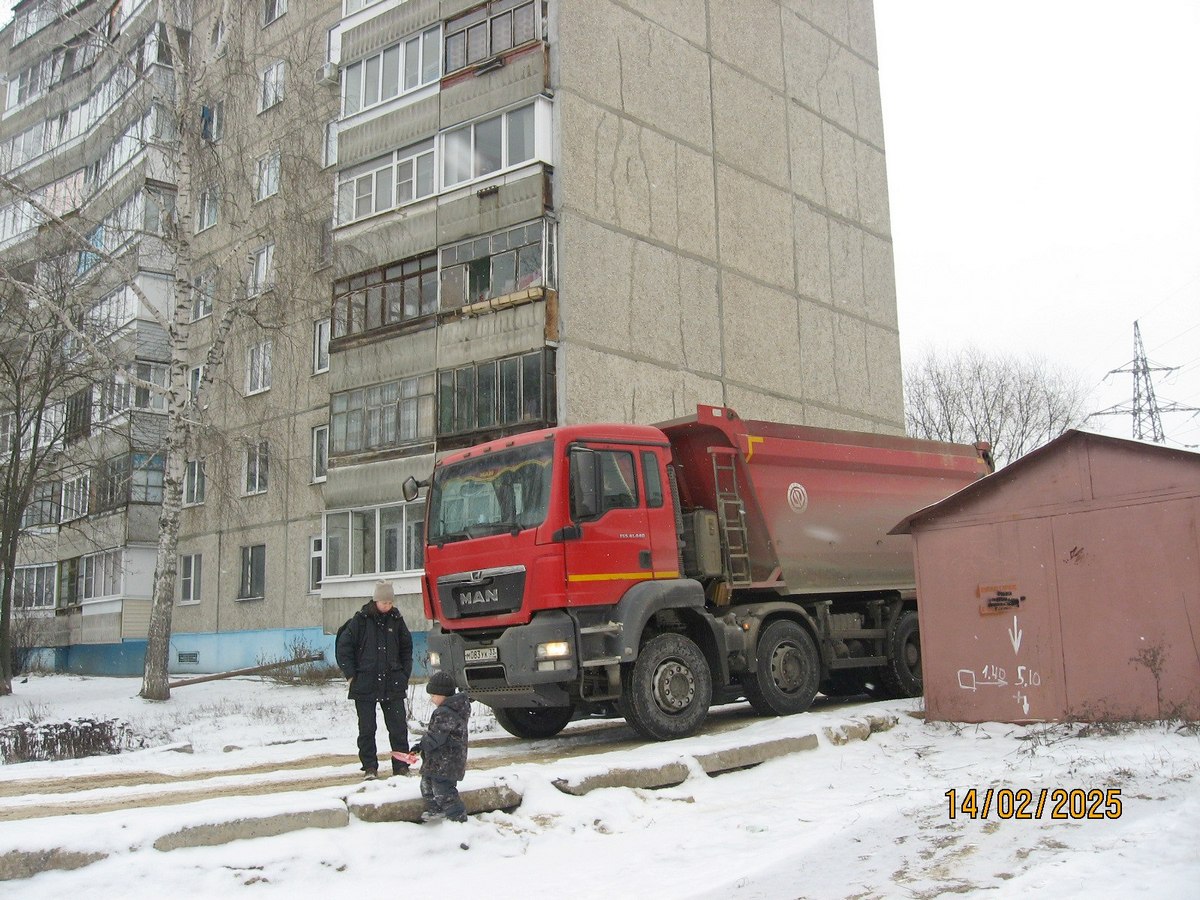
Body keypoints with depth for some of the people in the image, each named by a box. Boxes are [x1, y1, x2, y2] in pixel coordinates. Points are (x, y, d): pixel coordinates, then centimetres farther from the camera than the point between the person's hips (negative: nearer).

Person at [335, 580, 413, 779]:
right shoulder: (361, 620, -3)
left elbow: (406, 649, 17)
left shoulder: (396, 620, 6)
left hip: (393, 684, 2)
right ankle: (370, 767, 14)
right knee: (366, 729, 4)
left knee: (398, 727, 1)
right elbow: (343, 646, -1)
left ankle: (401, 766, 11)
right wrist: (351, 675, -4)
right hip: (365, 684, -2)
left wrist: (404, 675, 10)